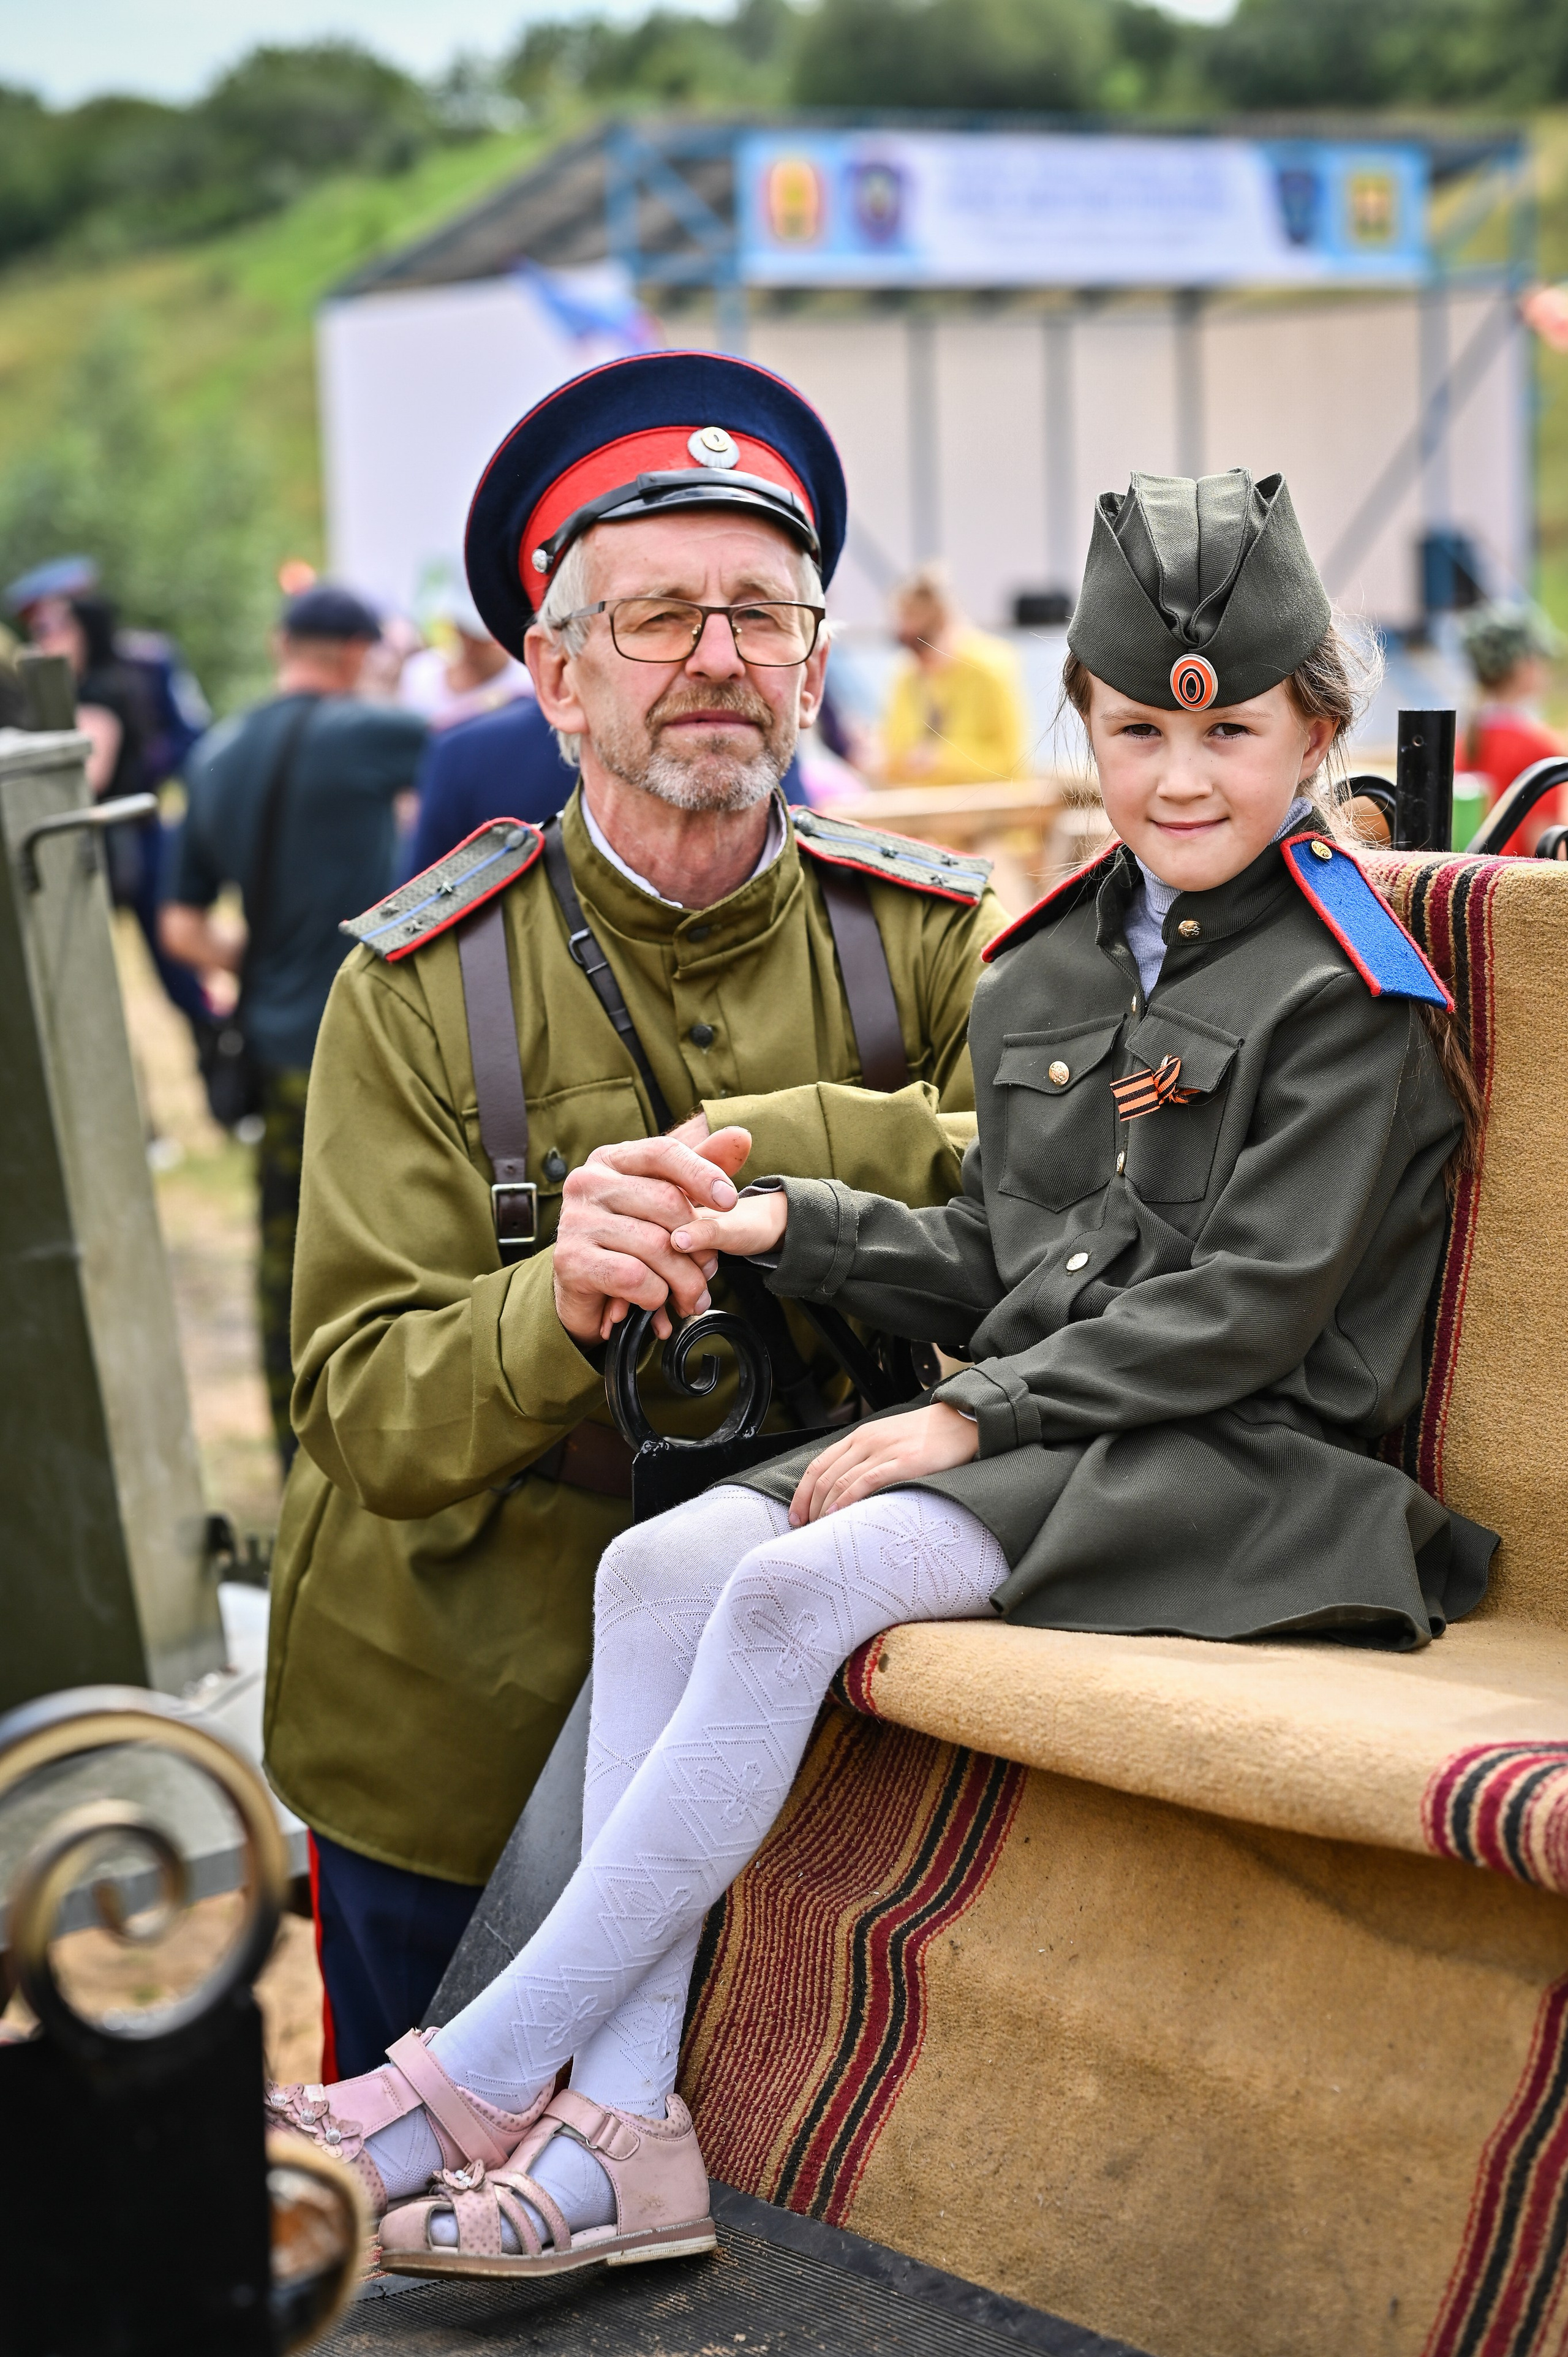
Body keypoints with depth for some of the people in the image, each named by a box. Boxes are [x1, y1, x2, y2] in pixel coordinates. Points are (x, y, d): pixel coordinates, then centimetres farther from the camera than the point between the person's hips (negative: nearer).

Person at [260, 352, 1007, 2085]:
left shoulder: (930, 942, -3)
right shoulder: (420, 993, -9)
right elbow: (366, 1415, -16)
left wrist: (764, 1150, -25)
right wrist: (558, 1308, -36)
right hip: (457, 1731, -1)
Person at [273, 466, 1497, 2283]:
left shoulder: (1345, 994, -6)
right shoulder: (1044, 972, 16)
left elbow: (1250, 1302, -14)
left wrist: (977, 1415, -17)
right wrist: (793, 1226, 4)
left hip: (1231, 1459, -7)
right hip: (1028, 1433, 8)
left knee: (798, 1590, -28)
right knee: (659, 1566, -15)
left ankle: (480, 2078, -20)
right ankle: (623, 2128, -18)